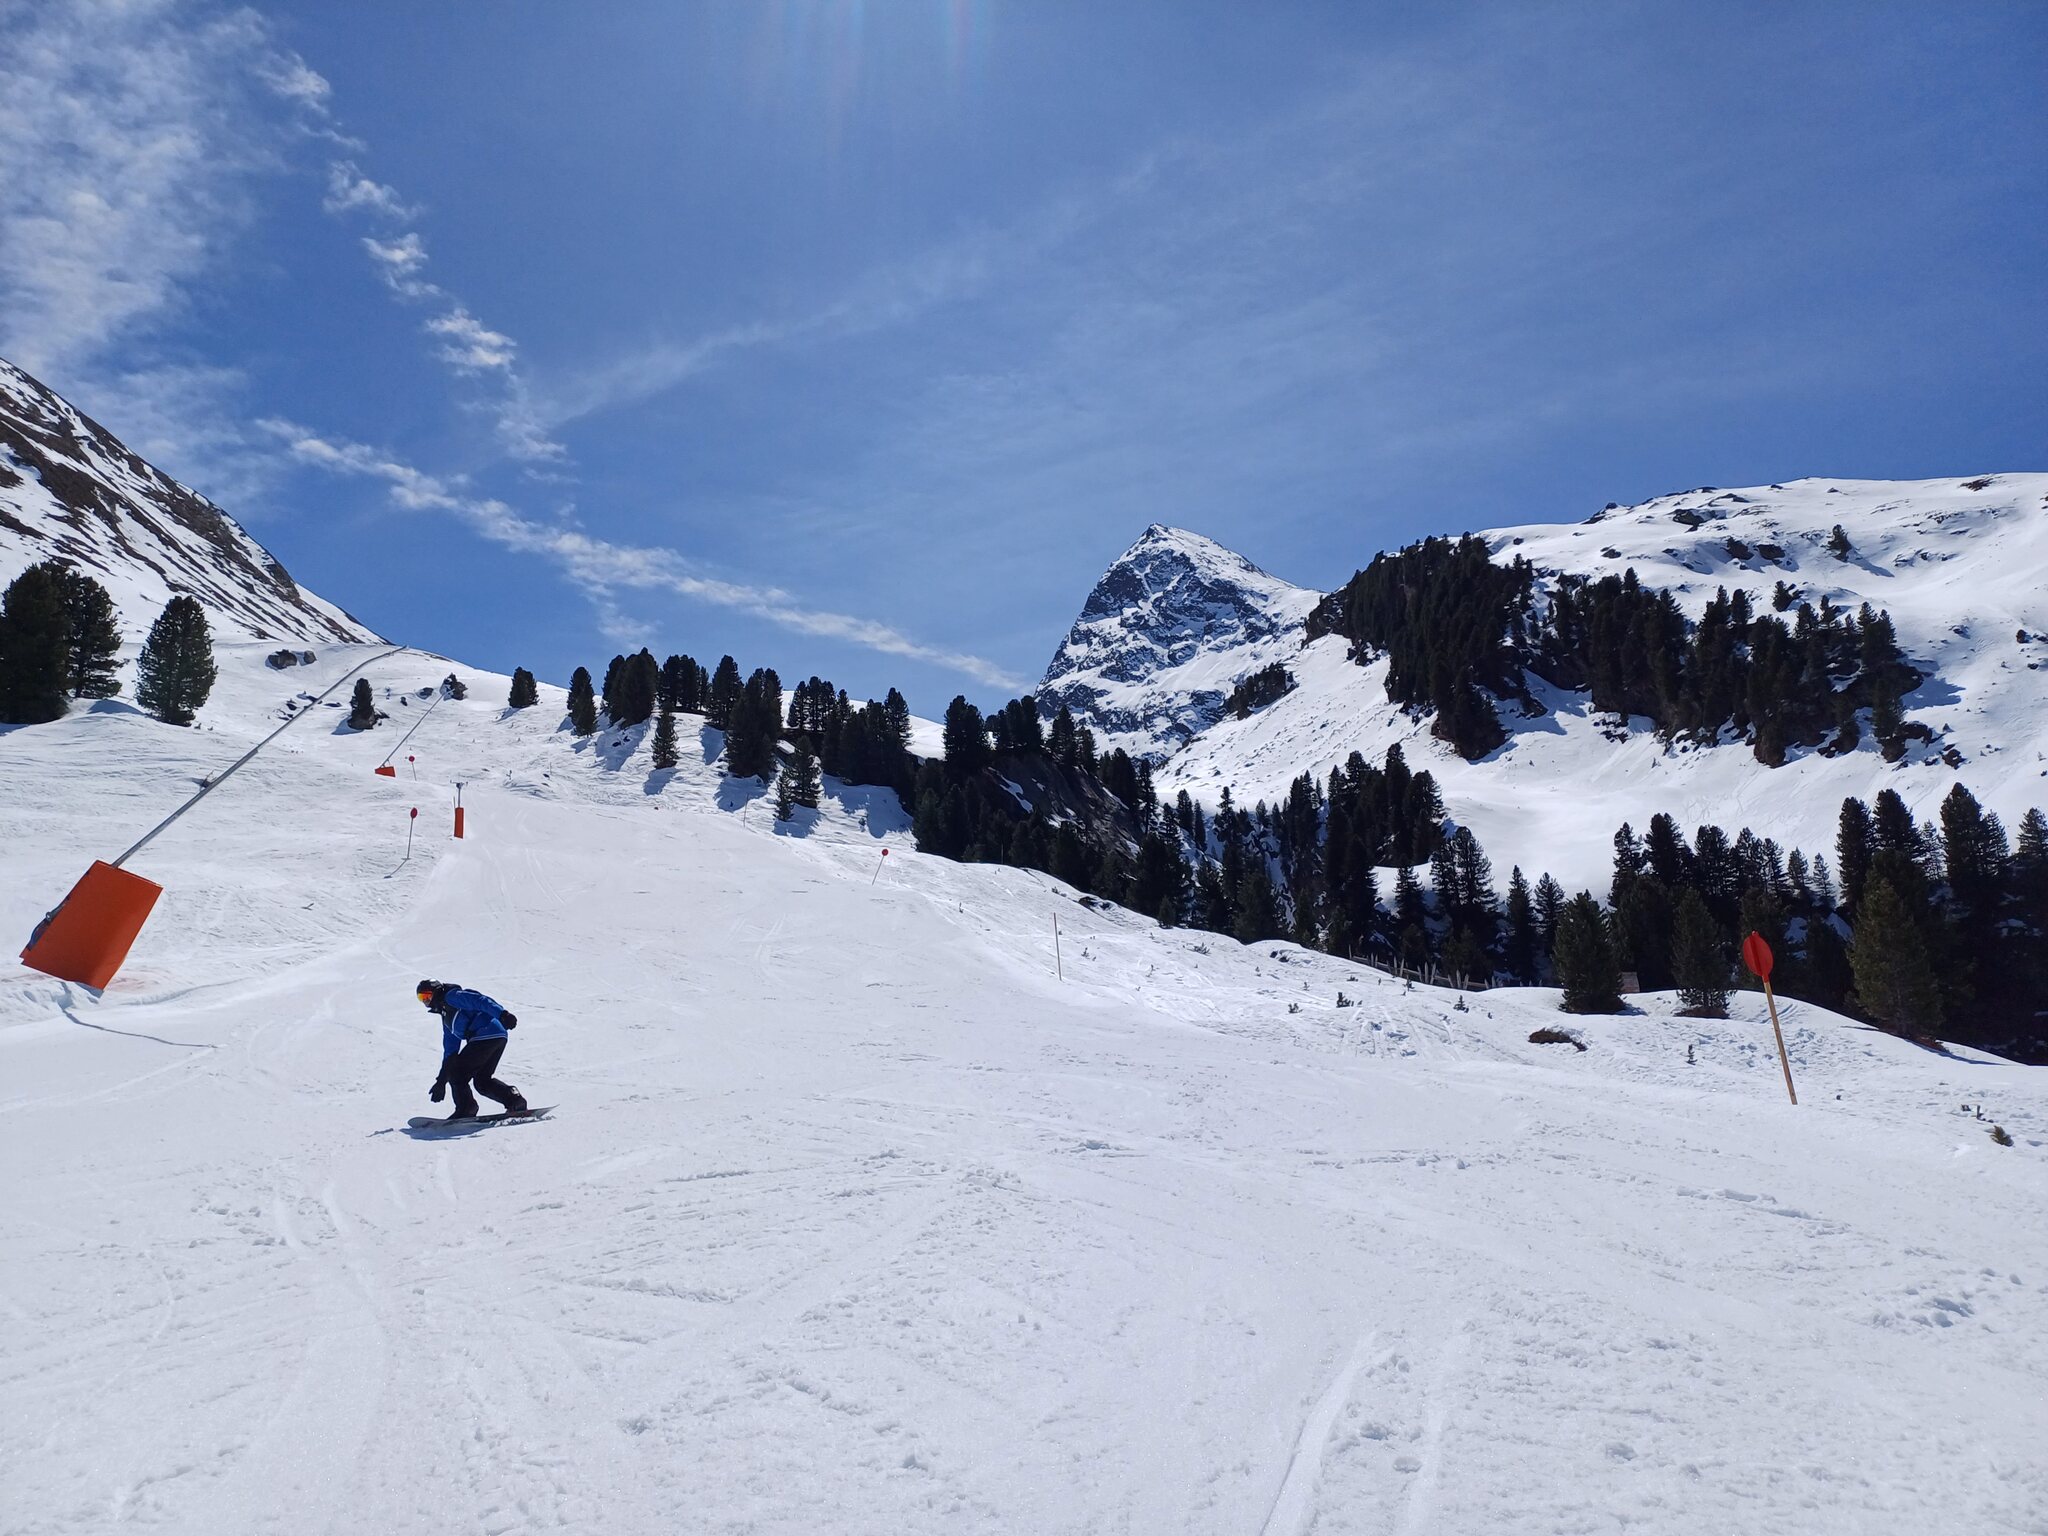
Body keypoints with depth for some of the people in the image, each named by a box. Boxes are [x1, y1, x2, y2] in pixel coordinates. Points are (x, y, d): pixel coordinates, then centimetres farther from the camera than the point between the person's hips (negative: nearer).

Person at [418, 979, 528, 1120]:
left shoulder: (452, 996, 4)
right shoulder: (446, 1017, 31)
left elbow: (480, 1001, -13)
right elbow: (450, 1050, 34)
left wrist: (502, 1014, -28)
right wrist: (441, 1081, 33)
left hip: (486, 1035, -10)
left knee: (456, 1072, 0)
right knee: (482, 1081, 16)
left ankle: (466, 1109, 2)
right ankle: (514, 1100, 7)